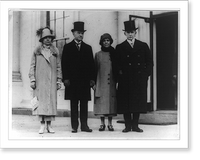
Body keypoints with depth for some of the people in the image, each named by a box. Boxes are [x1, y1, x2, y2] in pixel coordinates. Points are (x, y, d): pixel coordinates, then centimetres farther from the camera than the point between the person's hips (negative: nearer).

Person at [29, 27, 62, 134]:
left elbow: (58, 67, 10)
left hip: (52, 81, 1)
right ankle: (42, 125, -1)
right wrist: (32, 80, -2)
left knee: (51, 101, -1)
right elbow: (32, 66, 6)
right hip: (40, 81, -1)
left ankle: (49, 125, 6)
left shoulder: (55, 51, 10)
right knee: (41, 102, -5)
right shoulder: (37, 51, 6)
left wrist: (59, 81, 5)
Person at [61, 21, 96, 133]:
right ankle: (74, 126, 5)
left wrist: (92, 79, 1)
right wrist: (66, 78, -8)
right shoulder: (68, 47, 6)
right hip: (72, 81, -2)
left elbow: (92, 64, 10)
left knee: (84, 104, 3)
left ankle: (84, 125, 7)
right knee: (74, 104, 2)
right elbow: (64, 64, 1)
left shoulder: (88, 48, 13)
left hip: (85, 81, 2)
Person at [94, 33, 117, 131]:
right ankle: (102, 123, 5)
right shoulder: (98, 55, 7)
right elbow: (95, 69, 7)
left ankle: (110, 123, 6)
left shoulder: (113, 53, 7)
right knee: (101, 102, -2)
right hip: (101, 82, 0)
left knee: (111, 101, 0)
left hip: (111, 82, 0)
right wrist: (94, 82, 0)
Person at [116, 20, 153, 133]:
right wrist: (119, 74, -5)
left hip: (140, 80, 1)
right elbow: (116, 64, 6)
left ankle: (135, 125, 10)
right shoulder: (120, 47, 6)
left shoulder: (143, 46, 9)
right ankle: (128, 125, 6)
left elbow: (149, 62, 11)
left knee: (138, 102, 2)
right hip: (125, 80, -1)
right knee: (125, 103, -2)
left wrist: (146, 74, 2)